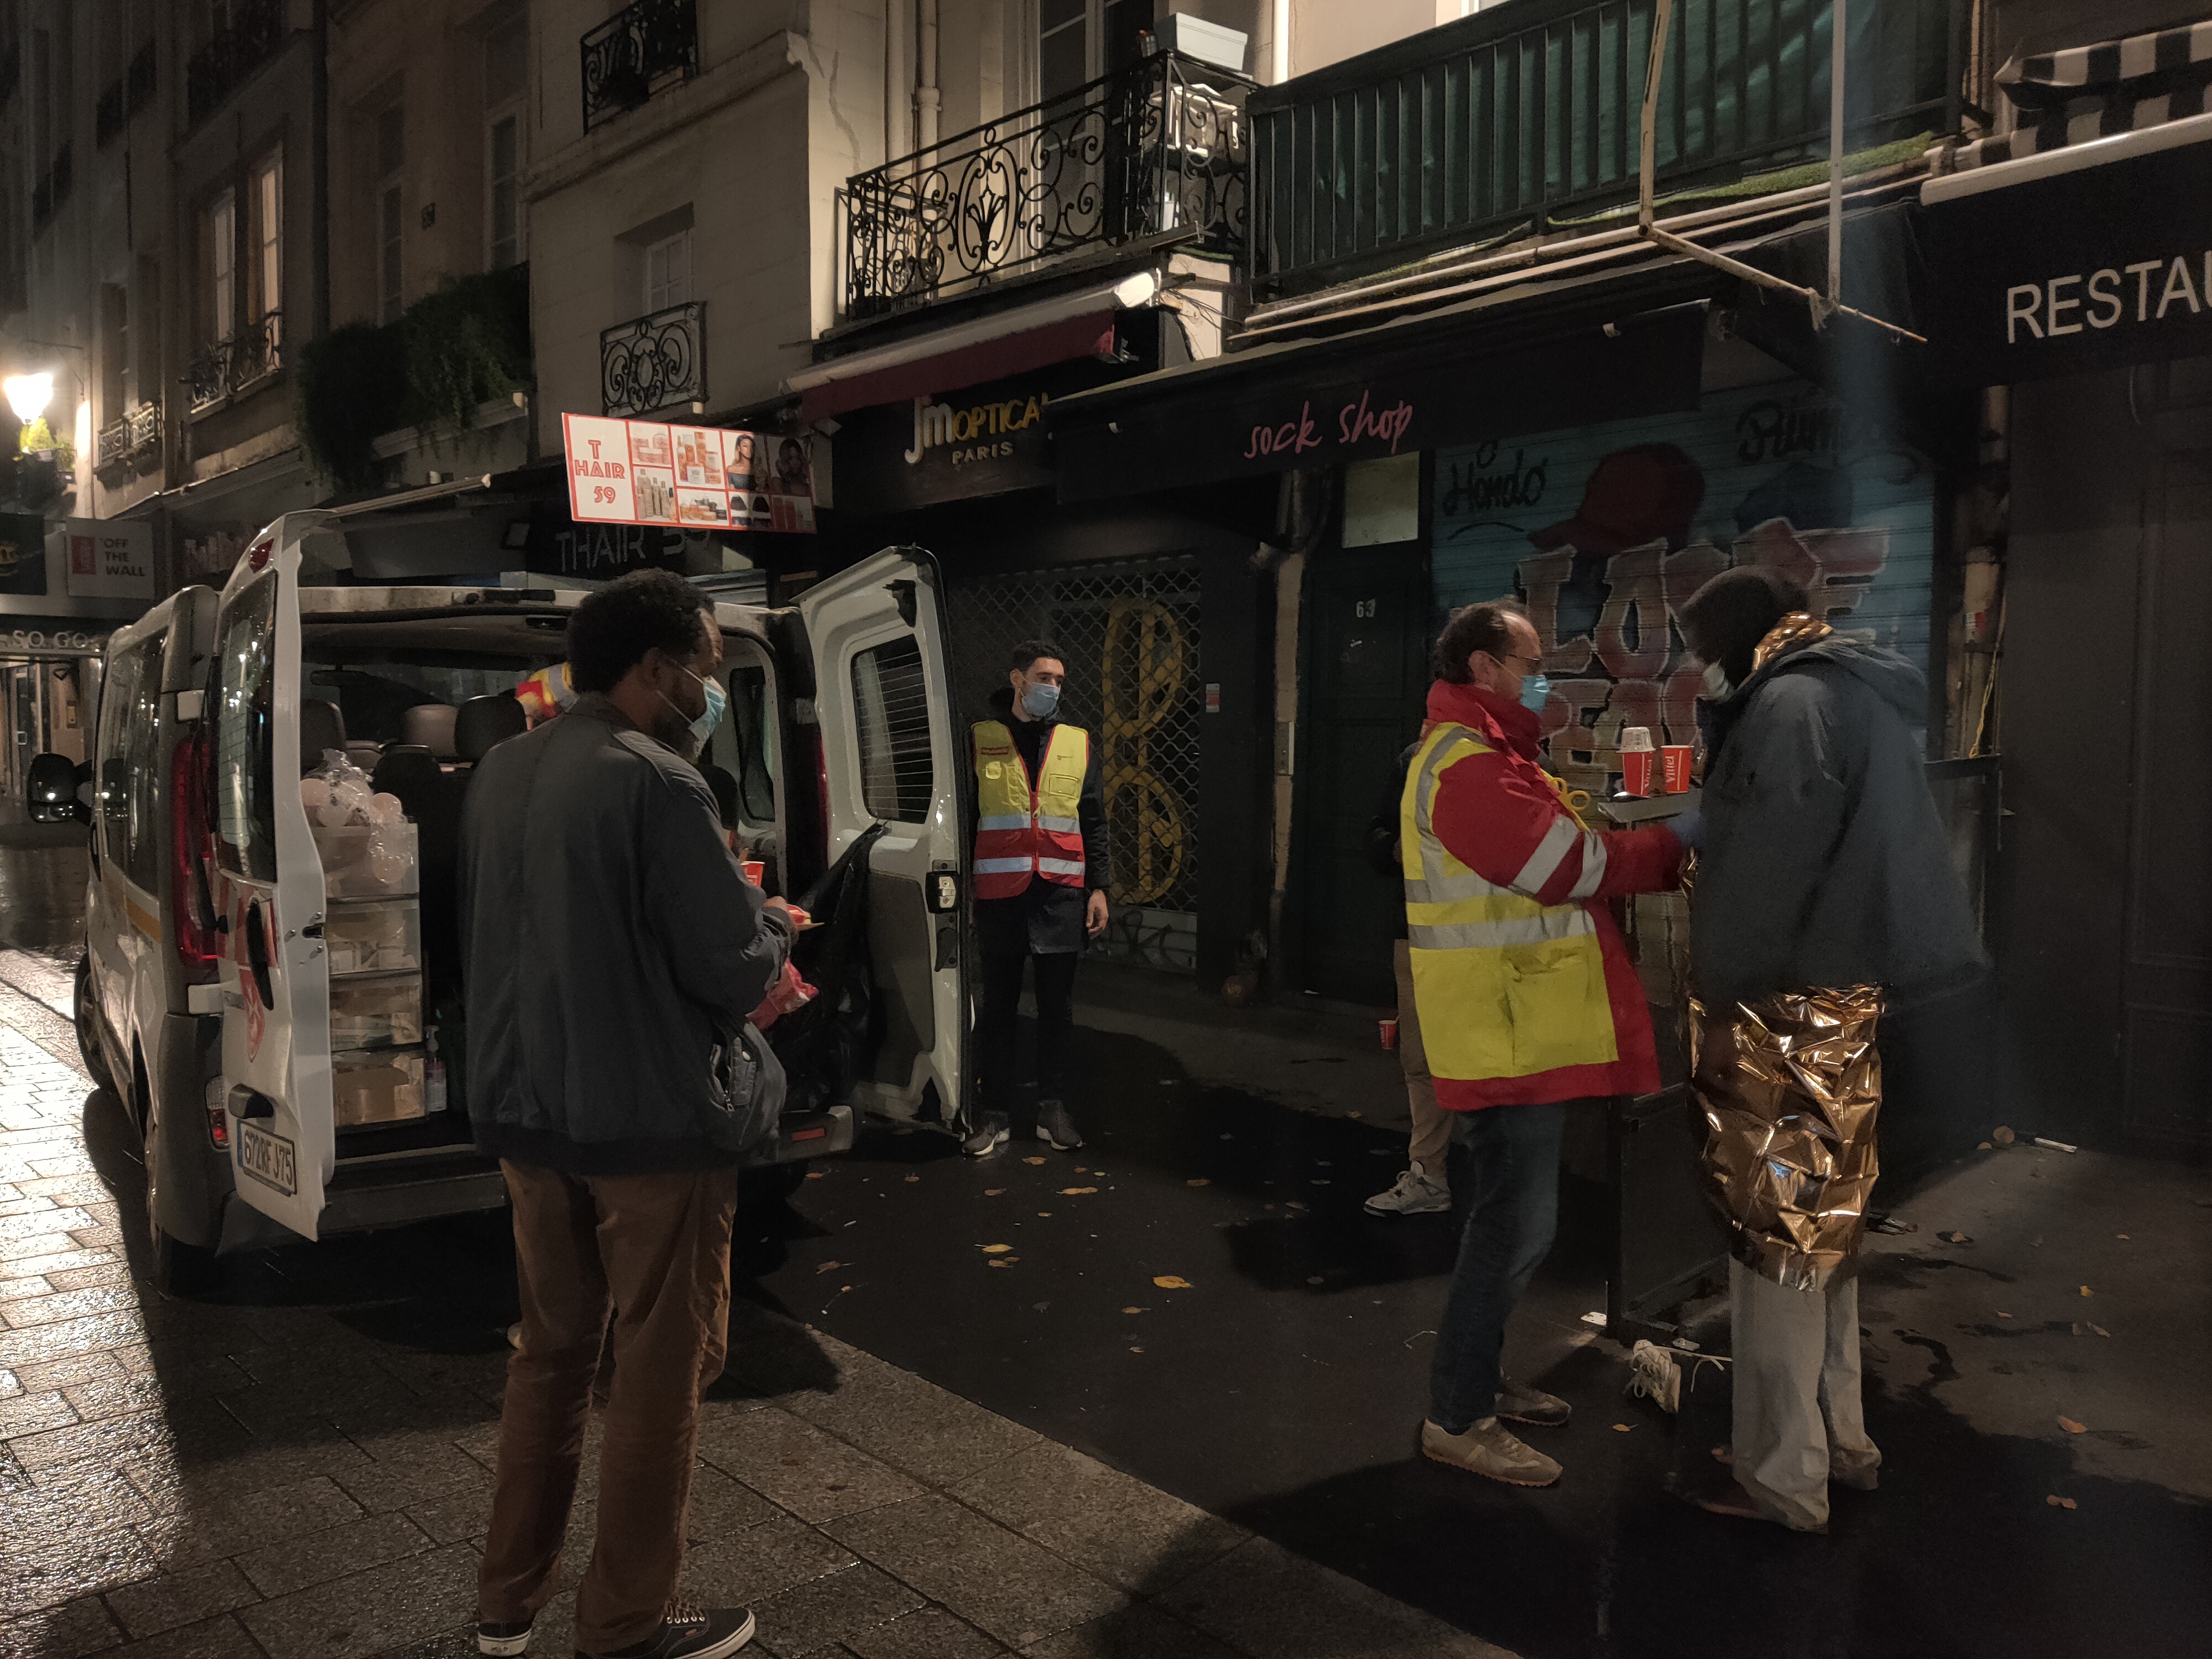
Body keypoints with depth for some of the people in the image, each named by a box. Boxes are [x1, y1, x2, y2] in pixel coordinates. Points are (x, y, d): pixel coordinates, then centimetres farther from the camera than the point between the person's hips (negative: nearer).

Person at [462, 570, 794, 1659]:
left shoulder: (499, 774, 6)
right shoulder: (656, 782, -19)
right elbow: (735, 965, -19)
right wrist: (772, 924, 4)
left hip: (524, 1110, 8)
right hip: (648, 1122, -8)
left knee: (552, 1346, 22)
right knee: (661, 1369, 8)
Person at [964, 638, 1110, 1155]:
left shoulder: (1077, 743, 10)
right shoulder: (979, 740, 4)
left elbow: (1094, 822, 12)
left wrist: (1098, 887, 6)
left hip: (1061, 894, 2)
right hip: (999, 894, -2)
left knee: (1057, 1007, 7)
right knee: (997, 1006, 4)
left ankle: (1053, 1109, 18)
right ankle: (995, 1114, 13)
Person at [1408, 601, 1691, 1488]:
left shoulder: (1484, 754, 18)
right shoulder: (1468, 766, -18)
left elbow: (1553, 865, 13)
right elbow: (1576, 865, -19)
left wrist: (1654, 850, 2)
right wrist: (1676, 839, -6)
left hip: (1519, 1028, 11)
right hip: (1506, 1034, -11)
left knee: (1510, 1215, 18)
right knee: (1516, 1224, -3)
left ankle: (1479, 1378, 31)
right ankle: (1456, 1419, 8)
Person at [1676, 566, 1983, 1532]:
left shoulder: (1794, 701, -14)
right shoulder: (1857, 697, 17)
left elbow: (1762, 870, -19)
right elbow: (1848, 853, 16)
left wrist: (1716, 991, -13)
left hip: (1786, 1010, -10)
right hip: (1840, 998, 10)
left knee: (1777, 1228, -2)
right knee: (1823, 1219, 18)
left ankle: (1782, 1478, 6)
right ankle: (1838, 1436, 30)